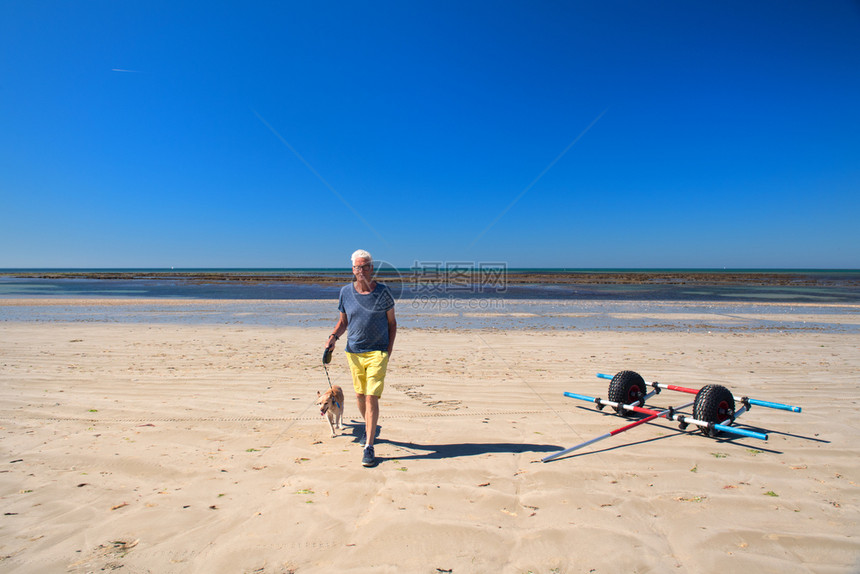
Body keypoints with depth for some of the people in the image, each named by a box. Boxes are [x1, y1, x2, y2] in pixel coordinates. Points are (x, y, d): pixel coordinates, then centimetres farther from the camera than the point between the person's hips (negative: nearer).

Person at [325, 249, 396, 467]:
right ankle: (369, 427, 42)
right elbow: (343, 321, 13)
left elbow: (392, 322, 5)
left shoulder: (383, 292, -3)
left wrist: (390, 348, -3)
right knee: (360, 395, 14)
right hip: (354, 352, 3)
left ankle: (369, 447, -2)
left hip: (377, 352, -3)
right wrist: (333, 337, -5)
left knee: (371, 398, -9)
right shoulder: (346, 292, 2)